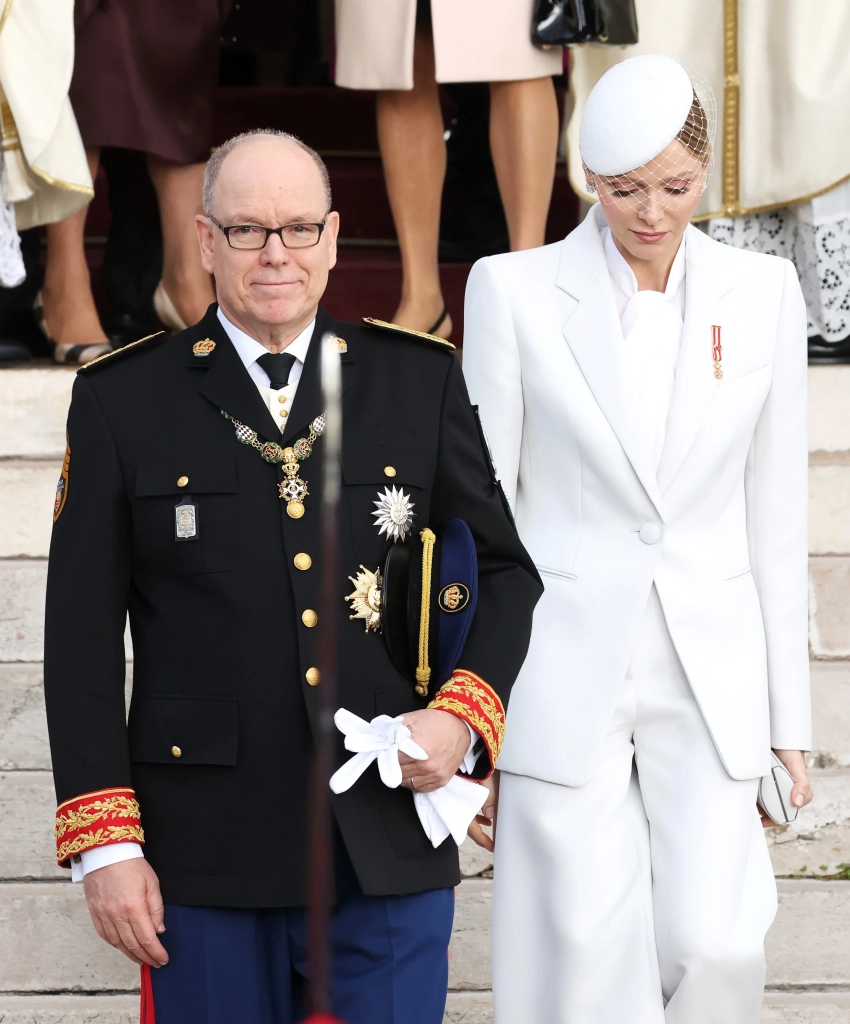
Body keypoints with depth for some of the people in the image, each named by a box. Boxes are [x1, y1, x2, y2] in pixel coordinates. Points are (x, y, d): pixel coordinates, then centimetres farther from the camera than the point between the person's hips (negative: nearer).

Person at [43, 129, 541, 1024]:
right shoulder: (122, 400, 3)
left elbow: (505, 570, 14)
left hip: (389, 848, 1)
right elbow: (82, 637, 1)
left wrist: (462, 714, -5)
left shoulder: (422, 381, 8)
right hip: (204, 860, -1)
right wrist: (104, 845, -5)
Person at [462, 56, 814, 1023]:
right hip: (564, 670, -2)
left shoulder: (762, 294, 3)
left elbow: (773, 515, 7)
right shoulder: (514, 292, -3)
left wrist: (789, 717, 6)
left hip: (709, 678, 2)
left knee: (717, 945, -7)